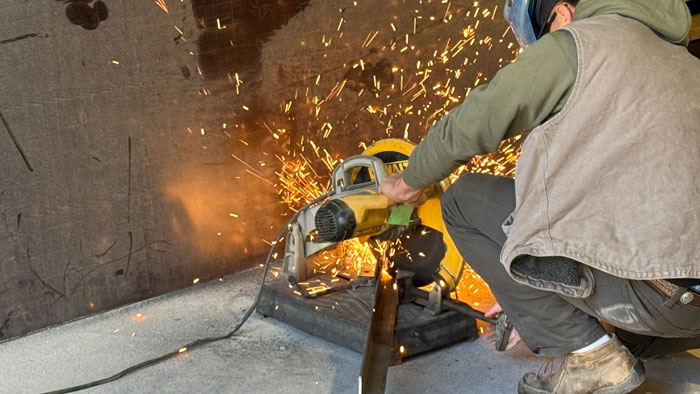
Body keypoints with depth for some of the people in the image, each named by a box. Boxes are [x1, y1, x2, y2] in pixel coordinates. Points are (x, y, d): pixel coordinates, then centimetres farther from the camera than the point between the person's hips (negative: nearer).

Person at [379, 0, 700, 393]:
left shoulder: (575, 42, 0)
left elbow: (467, 127, 4)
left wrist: (409, 181, 26)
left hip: (645, 282, -9)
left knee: (464, 202, 5)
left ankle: (591, 352, 4)